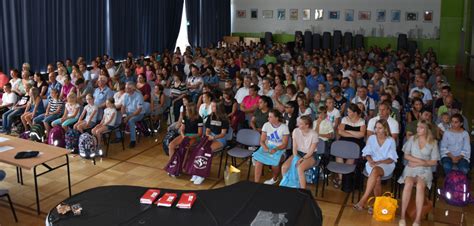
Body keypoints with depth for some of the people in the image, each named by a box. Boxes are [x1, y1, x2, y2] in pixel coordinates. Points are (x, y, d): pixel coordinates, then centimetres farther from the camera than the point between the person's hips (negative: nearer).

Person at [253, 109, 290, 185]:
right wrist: (265, 147, -20)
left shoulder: (284, 127, -7)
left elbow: (285, 144, -8)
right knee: (258, 159, -27)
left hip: (279, 149, -3)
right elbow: (262, 141, 3)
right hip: (267, 147, 3)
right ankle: (256, 182, -19)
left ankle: (274, 178, -2)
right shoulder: (266, 125, 2)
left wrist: (275, 149, -26)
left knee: (274, 161, -33)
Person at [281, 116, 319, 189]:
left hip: (310, 156, -4)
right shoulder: (296, 131, -8)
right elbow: (294, 147, -3)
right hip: (298, 153, 5)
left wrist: (301, 159, -24)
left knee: (300, 168, -35)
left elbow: (311, 151, -15)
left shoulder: (313, 134, -18)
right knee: (284, 167, -19)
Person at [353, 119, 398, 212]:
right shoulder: (371, 138, 7)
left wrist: (379, 162, -18)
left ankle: (364, 200, -40)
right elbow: (367, 153, 8)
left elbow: (391, 159, -3)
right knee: (377, 179, -33)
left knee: (375, 171, -37)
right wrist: (371, 161, -14)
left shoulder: (391, 141, 1)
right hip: (372, 164, 2)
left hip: (386, 165, -2)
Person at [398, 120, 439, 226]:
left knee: (420, 185, -34)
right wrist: (420, 160, -9)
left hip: (425, 169, -1)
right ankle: (402, 216, -31)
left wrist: (419, 163, -11)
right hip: (411, 167, 1)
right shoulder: (412, 139, 9)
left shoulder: (433, 142, 6)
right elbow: (406, 155, 5)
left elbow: (434, 162, 3)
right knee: (409, 183, -33)